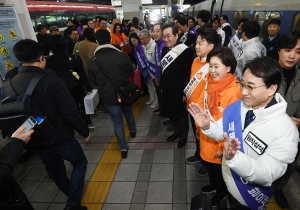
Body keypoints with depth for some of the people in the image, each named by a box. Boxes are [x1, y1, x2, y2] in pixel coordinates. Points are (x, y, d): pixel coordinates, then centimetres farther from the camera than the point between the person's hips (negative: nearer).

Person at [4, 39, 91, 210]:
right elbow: (71, 113, -23)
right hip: (59, 137, -6)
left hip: (34, 141, 6)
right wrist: (85, 131, -7)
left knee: (55, 169, 25)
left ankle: (72, 196, 48)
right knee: (80, 163, 18)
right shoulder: (51, 81, -24)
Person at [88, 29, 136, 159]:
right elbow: (131, 73, -1)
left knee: (117, 122, 11)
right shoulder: (122, 55, -14)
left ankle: (123, 148, 20)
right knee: (128, 113, 28)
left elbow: (93, 82, 0)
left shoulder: (91, 62, -12)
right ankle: (133, 131, 53)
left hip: (108, 96, -1)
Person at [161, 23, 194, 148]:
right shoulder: (165, 50, 5)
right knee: (171, 113, 20)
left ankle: (183, 136, 33)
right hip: (167, 89, 7)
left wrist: (185, 93, -18)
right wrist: (162, 86, 15)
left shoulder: (185, 51, -19)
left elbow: (187, 74, -19)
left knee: (181, 114, 11)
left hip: (179, 91, -7)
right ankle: (177, 131, 43)